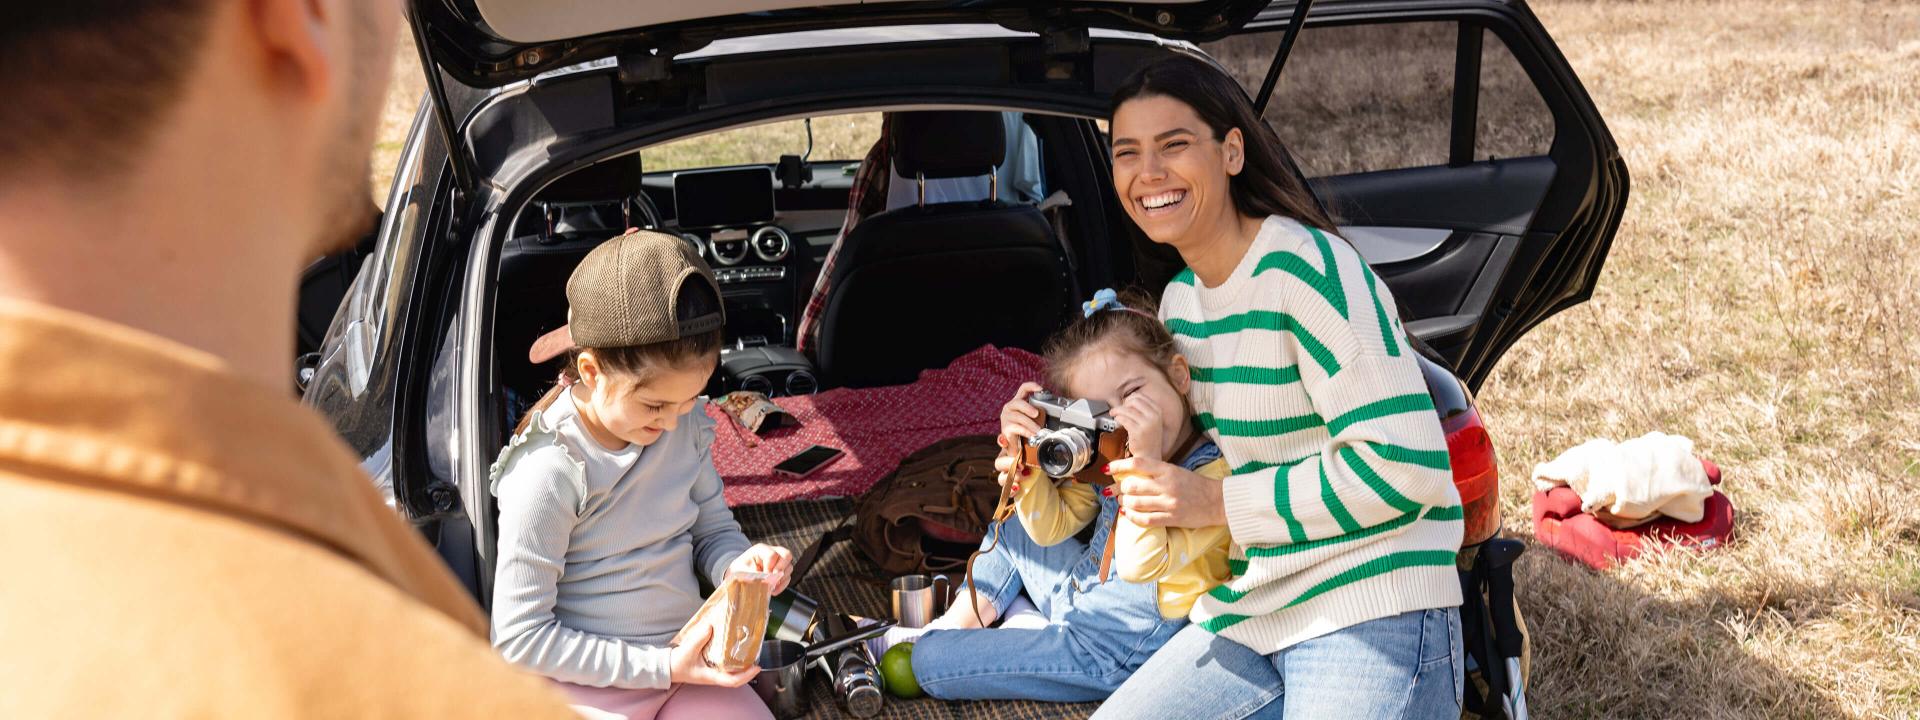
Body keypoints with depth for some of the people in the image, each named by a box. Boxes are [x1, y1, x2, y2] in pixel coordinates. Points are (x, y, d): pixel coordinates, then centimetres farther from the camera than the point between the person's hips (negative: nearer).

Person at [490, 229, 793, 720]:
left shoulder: (686, 424, -2)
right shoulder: (548, 471, -20)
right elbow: (519, 639, -17)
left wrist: (740, 564, -12)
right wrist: (662, 667, -19)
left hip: (686, 657, 5)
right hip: (589, 679, -5)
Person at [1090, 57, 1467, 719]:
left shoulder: (1306, 268, -16)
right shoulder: (1178, 298, 9)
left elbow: (1406, 468, -21)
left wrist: (1217, 503, -17)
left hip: (1370, 621, -7)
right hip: (1244, 619, 8)